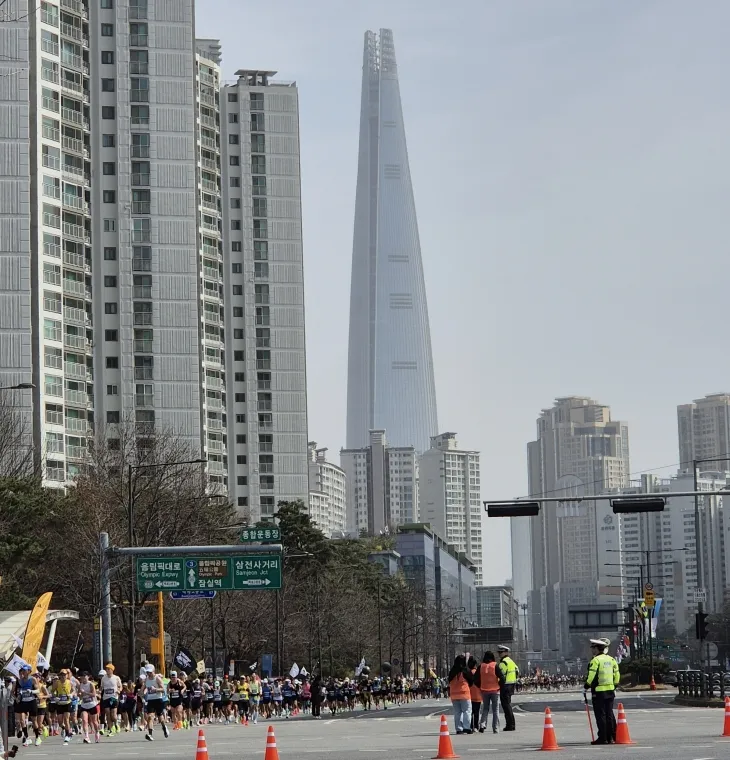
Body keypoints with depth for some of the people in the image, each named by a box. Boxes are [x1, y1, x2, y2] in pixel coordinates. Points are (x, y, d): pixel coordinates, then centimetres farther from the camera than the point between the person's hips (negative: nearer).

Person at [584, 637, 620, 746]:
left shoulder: (595, 660, -12)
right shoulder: (611, 659, 11)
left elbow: (591, 677, -15)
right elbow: (617, 676, 13)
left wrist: (586, 686, -3)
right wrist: (614, 686, 22)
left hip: (598, 692, -7)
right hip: (610, 690, 7)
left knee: (600, 715, -3)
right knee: (609, 714, 11)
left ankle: (602, 738, -4)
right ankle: (611, 737, 12)